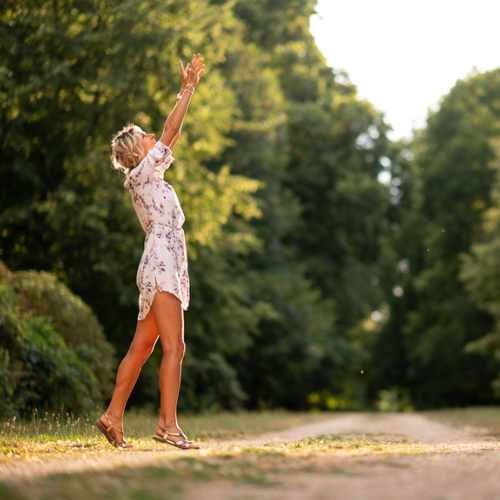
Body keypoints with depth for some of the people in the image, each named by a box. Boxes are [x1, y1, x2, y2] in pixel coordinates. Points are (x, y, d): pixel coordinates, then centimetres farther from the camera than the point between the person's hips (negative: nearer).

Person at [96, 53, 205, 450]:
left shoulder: (151, 174, 22)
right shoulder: (141, 173, -2)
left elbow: (173, 133, 27)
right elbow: (171, 131, -5)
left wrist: (188, 89, 28)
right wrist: (188, 89, 2)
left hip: (165, 267, 9)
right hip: (161, 265, -9)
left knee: (142, 348, 8)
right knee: (174, 347, -14)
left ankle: (114, 416, 11)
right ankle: (168, 425, -16)